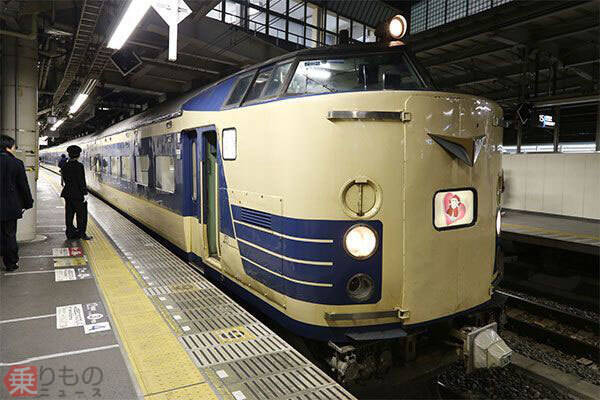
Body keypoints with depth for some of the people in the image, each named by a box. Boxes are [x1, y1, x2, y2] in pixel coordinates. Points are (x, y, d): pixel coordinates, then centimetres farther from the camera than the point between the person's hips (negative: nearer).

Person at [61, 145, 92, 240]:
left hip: (68, 193, 7)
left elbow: (65, 178, 12)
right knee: (81, 214, 3)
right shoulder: (79, 166, -14)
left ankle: (70, 233, 17)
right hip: (78, 194, -7)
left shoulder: (65, 166, 6)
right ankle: (82, 234, 5)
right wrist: (84, 193, -13)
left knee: (69, 214, 12)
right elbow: (81, 181, -16)